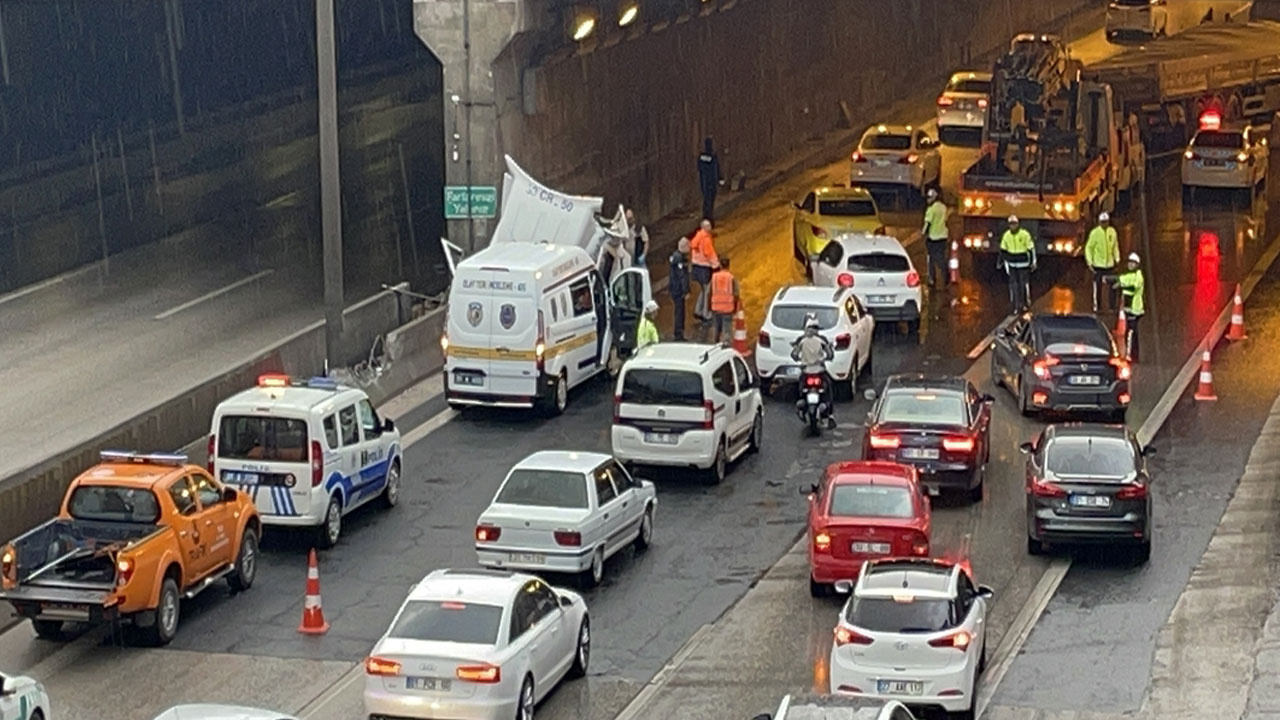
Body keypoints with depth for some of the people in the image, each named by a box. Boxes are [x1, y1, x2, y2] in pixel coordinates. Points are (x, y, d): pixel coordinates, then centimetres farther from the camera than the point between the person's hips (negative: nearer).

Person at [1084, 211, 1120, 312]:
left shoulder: (1112, 231, 3)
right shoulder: (1094, 233, -9)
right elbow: (1088, 248, -5)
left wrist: (1117, 258, 10)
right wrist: (1090, 262, -10)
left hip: (1110, 265, 4)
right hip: (1098, 265, -4)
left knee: (1112, 286, 1)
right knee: (1097, 287, 1)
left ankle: (1112, 307, 9)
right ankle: (1096, 307, 11)